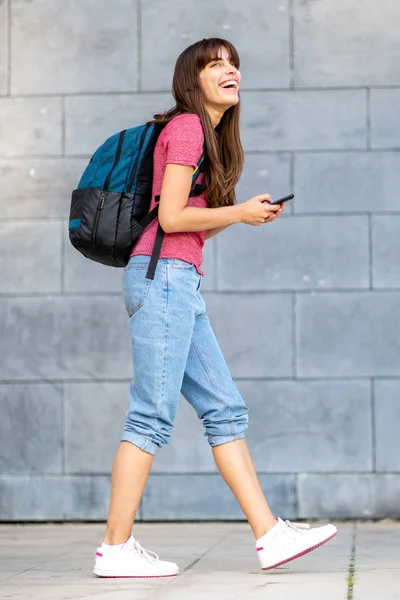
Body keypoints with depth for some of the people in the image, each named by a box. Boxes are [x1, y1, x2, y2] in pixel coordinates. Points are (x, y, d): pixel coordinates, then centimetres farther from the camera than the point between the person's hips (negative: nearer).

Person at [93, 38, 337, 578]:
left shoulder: (210, 137, 23)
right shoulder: (186, 127, -5)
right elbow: (171, 217, -13)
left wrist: (245, 212, 10)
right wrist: (239, 212, -2)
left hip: (180, 286, 10)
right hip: (162, 275, -10)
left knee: (225, 410, 5)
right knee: (153, 416, -9)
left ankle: (270, 535, 5)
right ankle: (116, 549, -5)